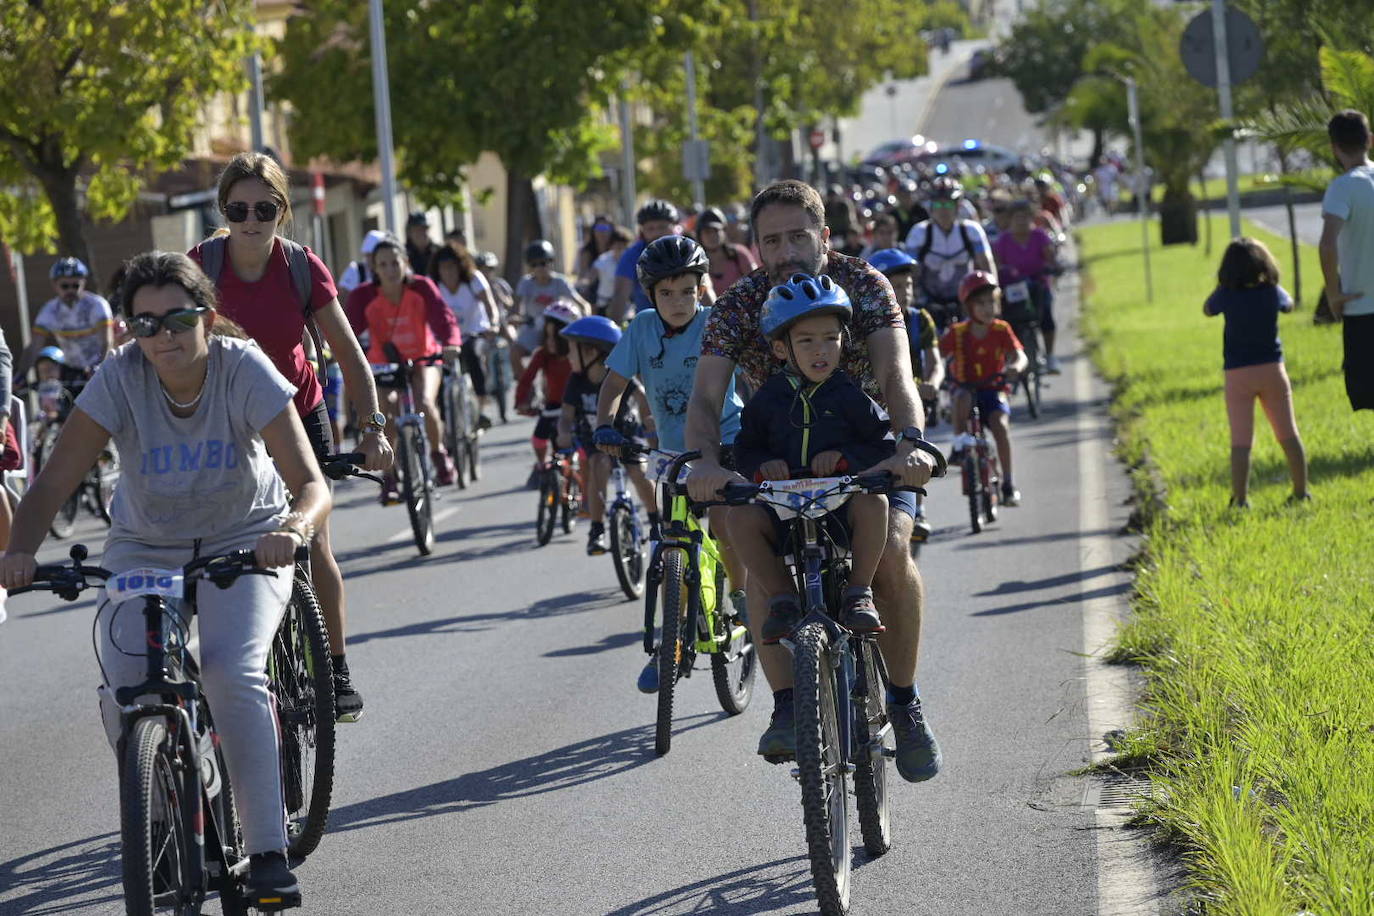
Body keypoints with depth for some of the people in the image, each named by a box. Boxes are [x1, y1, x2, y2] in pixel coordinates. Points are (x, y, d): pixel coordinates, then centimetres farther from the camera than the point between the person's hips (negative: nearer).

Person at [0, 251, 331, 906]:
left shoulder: (245, 371, -21)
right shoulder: (120, 378, -18)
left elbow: (312, 484, -27)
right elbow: (53, 484, -23)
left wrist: (293, 528, -50)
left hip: (243, 547, -2)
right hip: (144, 550, 2)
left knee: (232, 674, -28)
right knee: (123, 691, -21)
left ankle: (269, 854, -20)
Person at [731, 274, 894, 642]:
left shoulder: (849, 395, -2)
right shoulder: (769, 398, 4)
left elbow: (884, 444, -3)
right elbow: (744, 450, 8)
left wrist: (844, 456, -19)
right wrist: (762, 465, -14)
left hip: (842, 505, -1)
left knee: (872, 502, -33)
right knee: (742, 519, -27)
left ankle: (859, 594, -16)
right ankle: (782, 598, -10)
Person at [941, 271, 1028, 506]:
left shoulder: (1001, 330, -2)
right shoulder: (958, 332, -2)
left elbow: (1020, 355, -13)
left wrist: (1015, 367, -37)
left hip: (993, 390, 0)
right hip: (965, 387, 0)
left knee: (1000, 424, -24)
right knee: (962, 398, -37)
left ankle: (1008, 483, -15)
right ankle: (959, 444, -25)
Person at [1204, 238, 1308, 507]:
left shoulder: (1227, 295, -10)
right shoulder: (1272, 292, -4)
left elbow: (1207, 309, 11)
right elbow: (1289, 305, 19)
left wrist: (1224, 283, 14)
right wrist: (1269, 279, 29)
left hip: (1239, 374, -2)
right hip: (1272, 370, 2)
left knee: (1241, 441, -2)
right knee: (1288, 435, 11)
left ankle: (1240, 498, -6)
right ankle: (1301, 491, 15)